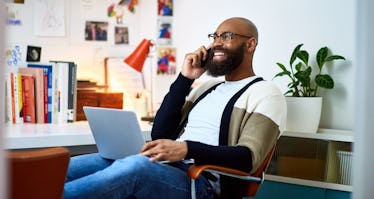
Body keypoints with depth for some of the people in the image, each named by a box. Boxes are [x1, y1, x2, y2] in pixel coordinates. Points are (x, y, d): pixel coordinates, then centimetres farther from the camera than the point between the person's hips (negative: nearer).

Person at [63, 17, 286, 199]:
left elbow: (248, 158, -11)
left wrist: (187, 149, -25)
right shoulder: (207, 87, 25)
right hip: (165, 168, 7)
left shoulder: (266, 93, 4)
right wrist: (184, 79, 9)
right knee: (64, 170, -15)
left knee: (137, 166, -39)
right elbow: (160, 133, 15)